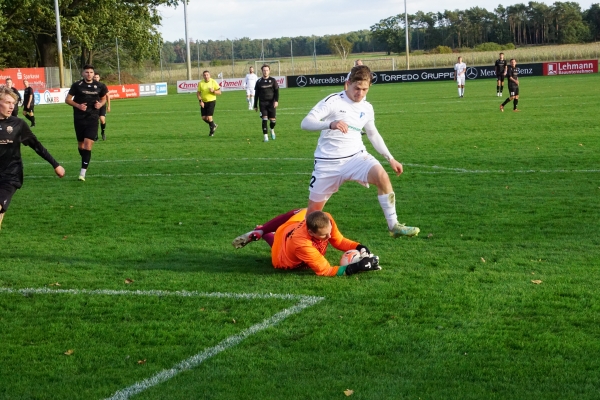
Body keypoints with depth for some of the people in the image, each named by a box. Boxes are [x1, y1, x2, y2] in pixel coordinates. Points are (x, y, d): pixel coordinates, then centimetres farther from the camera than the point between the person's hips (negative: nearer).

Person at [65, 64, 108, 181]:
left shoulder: (99, 86, 3)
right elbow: (67, 99, 2)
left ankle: (83, 173, -15)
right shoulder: (77, 85, -2)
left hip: (92, 119, -1)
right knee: (81, 144, 11)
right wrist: (78, 105, -15)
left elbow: (103, 98, 19)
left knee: (88, 145, -13)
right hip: (79, 118, 1)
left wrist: (101, 104, -4)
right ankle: (86, 160, 40)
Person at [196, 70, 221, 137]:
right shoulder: (200, 83, 1)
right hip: (204, 102, 4)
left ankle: (212, 131, 10)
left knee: (209, 117, -12)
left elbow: (219, 92, -4)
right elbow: (198, 93, 4)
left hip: (211, 101, -4)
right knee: (204, 118, 3)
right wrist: (200, 101, -10)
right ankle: (214, 125, 29)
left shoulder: (213, 82, -6)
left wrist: (213, 91, -22)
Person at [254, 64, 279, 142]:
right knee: (264, 119, -12)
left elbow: (276, 91, 1)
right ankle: (265, 136, -7)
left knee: (273, 120, 0)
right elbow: (256, 94, 11)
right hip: (262, 103, 0)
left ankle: (272, 130, 33)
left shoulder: (273, 80, 5)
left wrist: (276, 101, -14)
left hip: (271, 103, 0)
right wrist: (255, 106, 10)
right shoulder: (259, 82, 7)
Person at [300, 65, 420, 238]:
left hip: (356, 156, 3)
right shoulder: (333, 101, -11)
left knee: (382, 176, -27)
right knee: (314, 209, 2)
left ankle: (394, 226, -20)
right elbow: (305, 123, -20)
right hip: (328, 162, -3)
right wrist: (330, 124, -38)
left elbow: (373, 134, 22)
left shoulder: (367, 108, 6)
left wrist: (390, 158, 14)